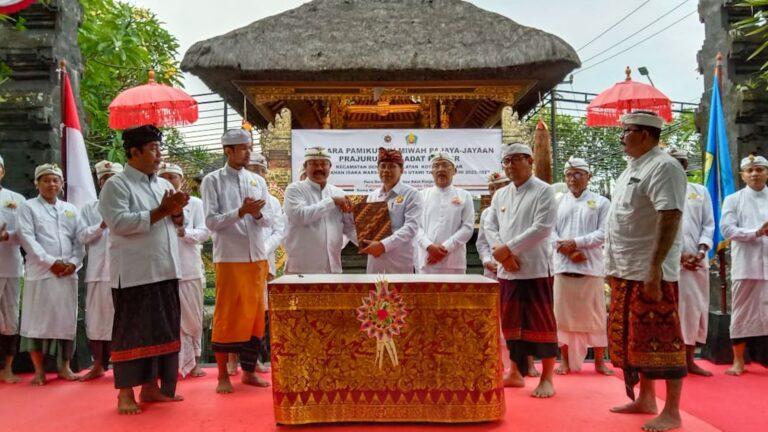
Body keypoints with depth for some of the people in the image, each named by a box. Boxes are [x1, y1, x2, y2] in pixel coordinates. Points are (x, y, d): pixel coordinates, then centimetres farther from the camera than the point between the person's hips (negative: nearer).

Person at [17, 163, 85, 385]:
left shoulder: (71, 209, 17)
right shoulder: (28, 207, 5)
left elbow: (79, 239, 11)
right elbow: (27, 238, -6)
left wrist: (73, 262, -6)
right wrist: (51, 262, -13)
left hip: (68, 273, 3)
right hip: (41, 272, -3)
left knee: (66, 319, 5)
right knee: (38, 319, -1)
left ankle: (64, 366, 14)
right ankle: (39, 370, 7)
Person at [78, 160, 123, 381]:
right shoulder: (90, 208, 13)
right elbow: (82, 236, 3)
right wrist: (102, 226, -11)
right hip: (98, 270, 2)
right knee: (96, 317, 5)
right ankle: (98, 365, 16)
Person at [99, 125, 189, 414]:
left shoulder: (163, 185, 16)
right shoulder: (116, 185, -6)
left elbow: (176, 223, 19)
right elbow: (119, 223, -18)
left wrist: (176, 211, -4)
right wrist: (160, 211, -16)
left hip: (165, 271, 7)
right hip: (134, 273, -7)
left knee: (162, 330, 10)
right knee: (132, 332, 0)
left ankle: (151, 386, 21)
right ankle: (125, 392, 10)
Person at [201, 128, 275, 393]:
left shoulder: (258, 181, 11)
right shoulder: (213, 181, -1)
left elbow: (270, 220, 7)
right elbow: (211, 222, -9)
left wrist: (258, 214, -15)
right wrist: (241, 212, -21)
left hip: (257, 257, 5)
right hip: (229, 258, -4)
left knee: (255, 314, 8)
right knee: (227, 315, 0)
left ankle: (249, 371, 21)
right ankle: (223, 375, 11)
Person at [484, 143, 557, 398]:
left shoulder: (543, 191, -4)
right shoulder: (500, 195, 14)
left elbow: (542, 228, -14)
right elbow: (490, 227, 10)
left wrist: (507, 248, -15)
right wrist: (503, 254, -8)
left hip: (535, 269, -6)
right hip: (507, 270, 6)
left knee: (541, 323, -2)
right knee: (511, 323, 12)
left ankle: (547, 379, 8)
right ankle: (516, 373, 24)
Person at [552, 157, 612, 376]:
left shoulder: (601, 202, 5)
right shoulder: (557, 202, 12)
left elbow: (604, 233, -5)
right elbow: (550, 231, 4)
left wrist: (576, 242, -13)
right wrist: (567, 250, -11)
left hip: (591, 266, -2)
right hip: (563, 266, 2)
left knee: (595, 315, 3)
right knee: (563, 314, 5)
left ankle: (600, 360, 15)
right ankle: (566, 360, 16)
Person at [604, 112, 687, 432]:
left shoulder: (663, 167, -12)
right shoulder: (633, 168, 17)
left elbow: (670, 219, -20)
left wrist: (655, 268, -24)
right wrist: (614, 267, 19)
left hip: (650, 273, -9)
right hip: (627, 272, 9)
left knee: (661, 340, -2)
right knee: (634, 338, 15)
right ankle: (645, 398, 28)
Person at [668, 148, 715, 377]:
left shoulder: (701, 191, 15)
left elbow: (709, 224, 10)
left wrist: (701, 251, -6)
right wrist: (678, 255, -12)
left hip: (697, 260, 4)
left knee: (697, 308, 6)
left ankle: (689, 360, 15)